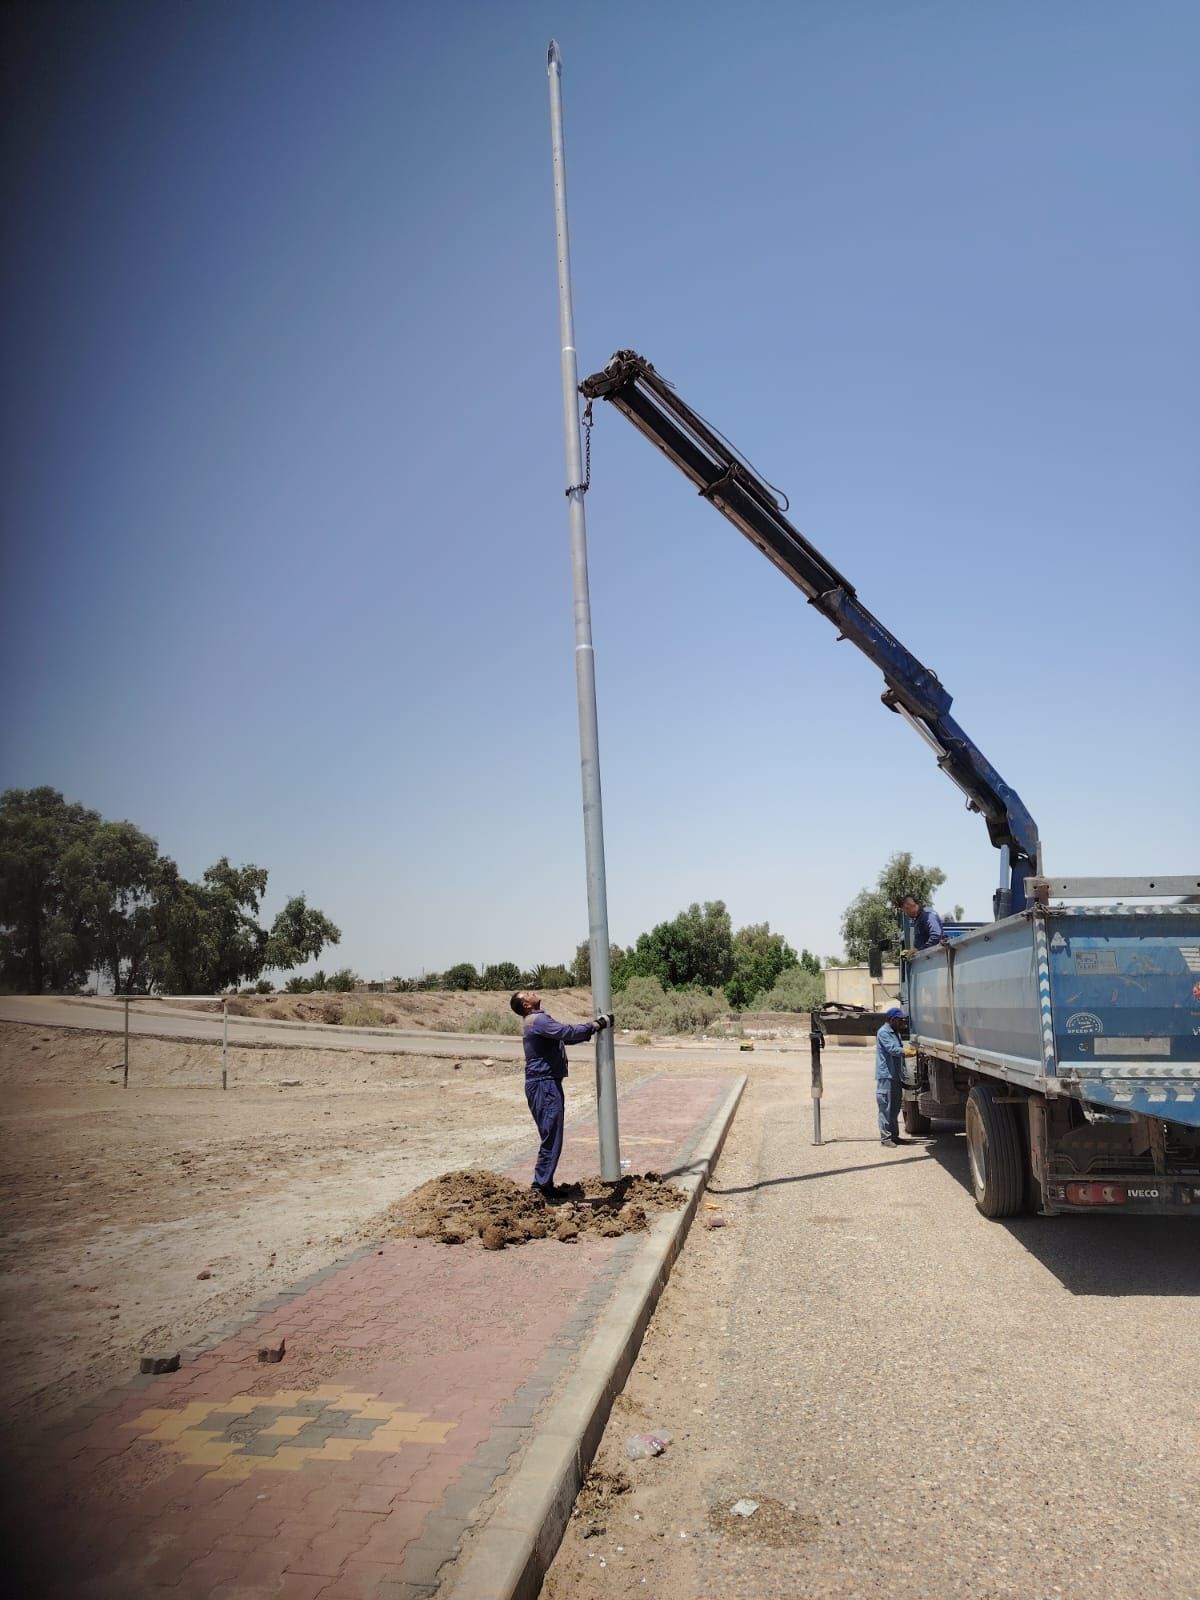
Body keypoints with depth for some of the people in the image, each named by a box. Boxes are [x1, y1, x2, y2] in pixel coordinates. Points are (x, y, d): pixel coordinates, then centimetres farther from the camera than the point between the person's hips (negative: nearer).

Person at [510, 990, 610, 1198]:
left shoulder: (540, 1020, 18)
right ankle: (542, 1184, -1)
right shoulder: (538, 1020, -15)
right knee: (552, 1137, -7)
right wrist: (594, 1026, -14)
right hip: (544, 1085, -10)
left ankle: (543, 1182, 22)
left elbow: (566, 1036, 19)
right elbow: (568, 1032, -25)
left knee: (551, 1136, 16)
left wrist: (592, 1027, 9)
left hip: (548, 1084, 10)